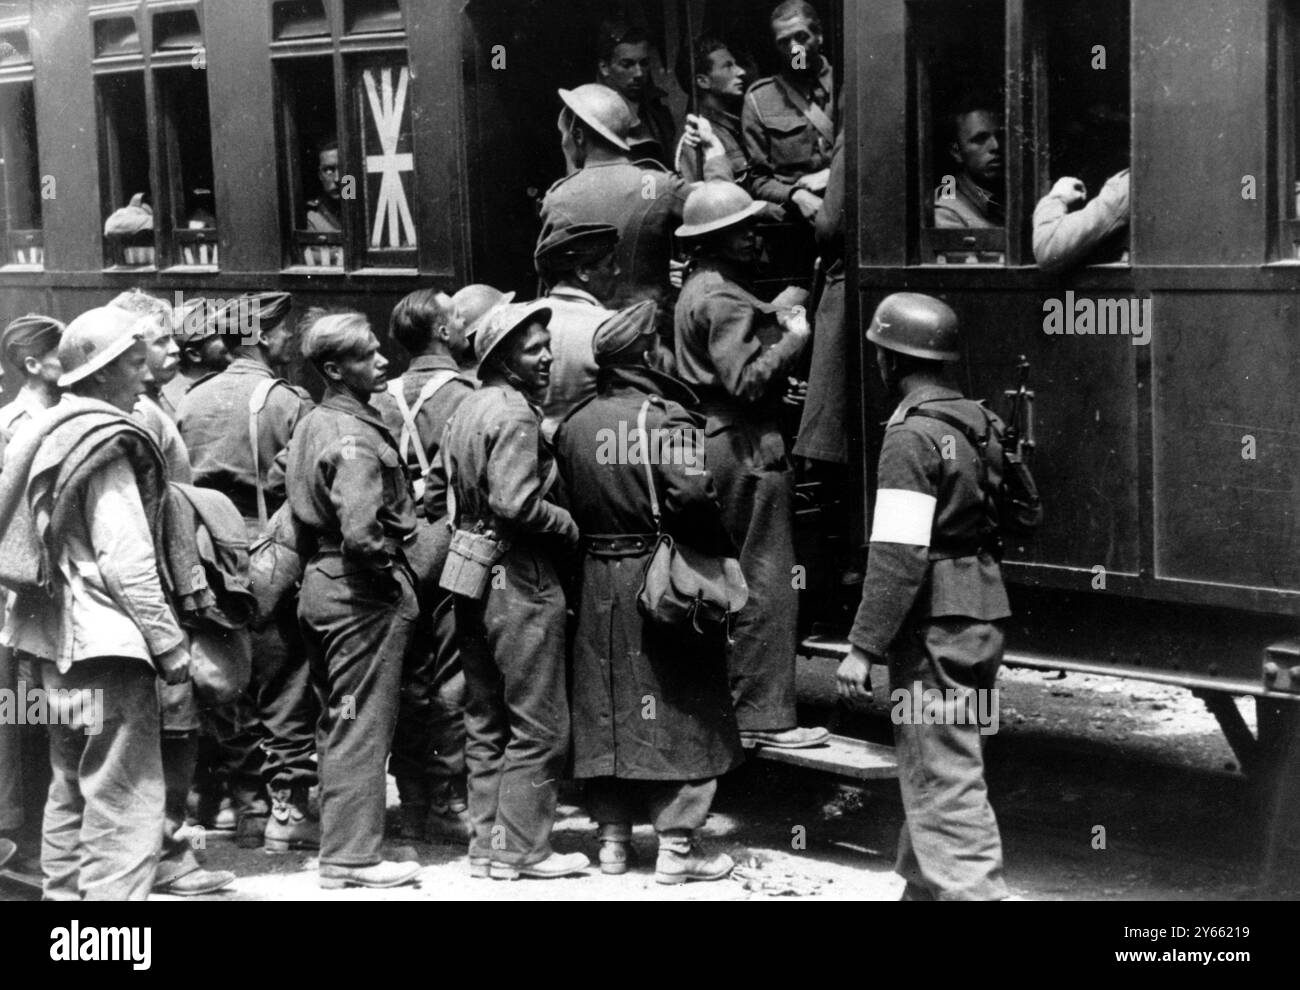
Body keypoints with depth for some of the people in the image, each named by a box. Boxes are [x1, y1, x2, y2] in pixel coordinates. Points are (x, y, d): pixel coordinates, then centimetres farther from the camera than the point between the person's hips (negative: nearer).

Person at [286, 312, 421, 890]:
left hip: (321, 579, 10)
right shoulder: (355, 437, -19)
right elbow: (361, 532, -30)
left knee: (341, 723, 18)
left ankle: (339, 843, 27)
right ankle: (353, 857, 5)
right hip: (363, 594, -10)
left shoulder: (312, 424, 11)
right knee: (362, 728, -1)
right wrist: (391, 576, -14)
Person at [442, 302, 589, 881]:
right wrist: (568, 525, -12)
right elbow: (515, 502, -26)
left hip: (475, 583, 10)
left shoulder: (468, 409, 14)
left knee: (486, 725, 15)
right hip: (521, 582, -10)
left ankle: (487, 844, 21)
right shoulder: (515, 413, -16)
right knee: (538, 726, 0)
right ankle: (522, 850, 5)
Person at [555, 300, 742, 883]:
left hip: (597, 580, 6)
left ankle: (613, 837, 20)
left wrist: (591, 543, 14)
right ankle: (677, 845, 4)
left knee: (604, 709, 13)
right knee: (680, 709, 3)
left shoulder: (574, 424, 7)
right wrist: (722, 555, -12)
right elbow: (691, 494, -24)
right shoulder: (667, 418, -13)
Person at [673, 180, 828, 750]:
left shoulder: (698, 289, 16)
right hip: (747, 449, -11)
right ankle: (765, 718, -2)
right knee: (766, 585, -6)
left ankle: (730, 704, 23)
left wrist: (778, 313, 12)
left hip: (713, 441, 11)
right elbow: (746, 380, -24)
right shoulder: (724, 299, -16)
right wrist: (793, 339, -13)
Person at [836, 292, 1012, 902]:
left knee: (944, 781, -6)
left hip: (938, 624, -9)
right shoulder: (977, 419, 11)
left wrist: (863, 646, -20)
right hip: (984, 614, 9)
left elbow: (899, 556, -22)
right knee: (932, 770, 20)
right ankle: (925, 888, 31)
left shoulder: (913, 435, -16)